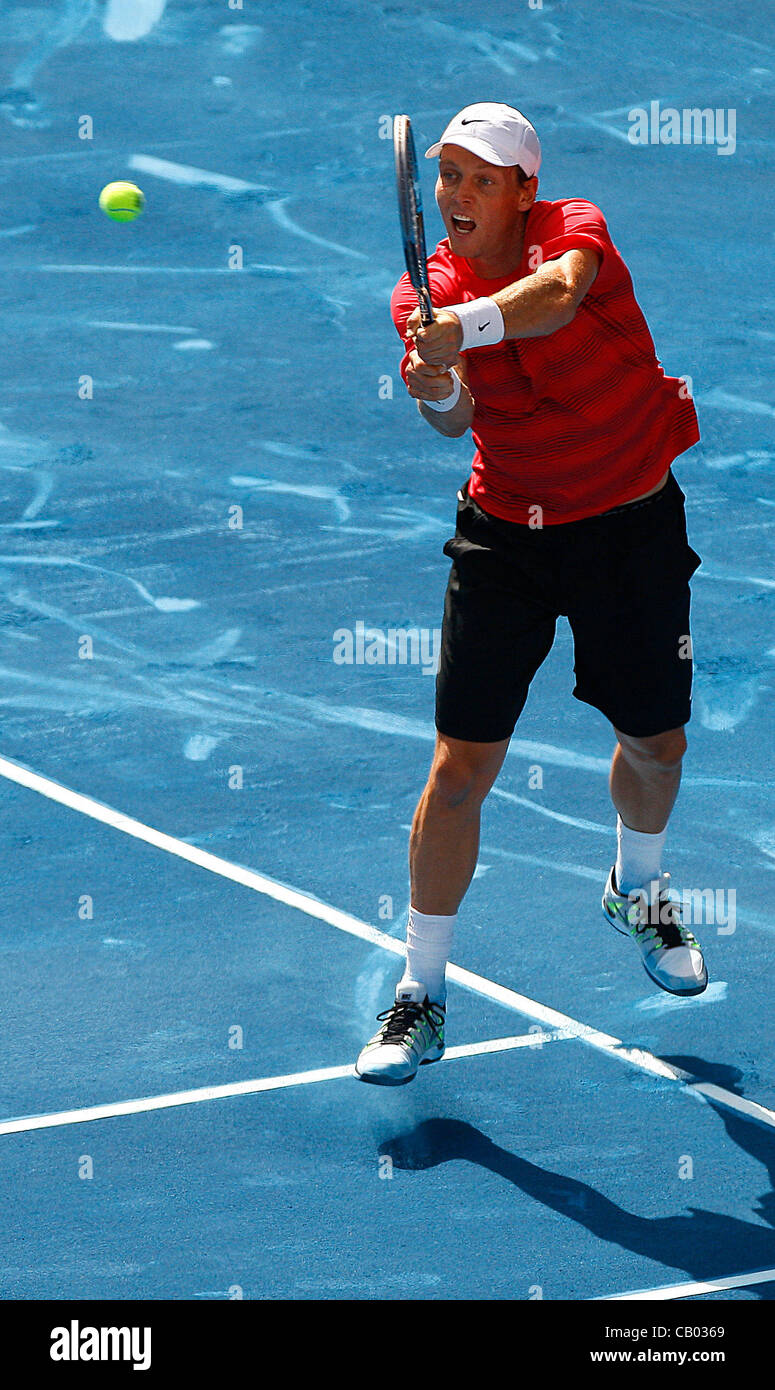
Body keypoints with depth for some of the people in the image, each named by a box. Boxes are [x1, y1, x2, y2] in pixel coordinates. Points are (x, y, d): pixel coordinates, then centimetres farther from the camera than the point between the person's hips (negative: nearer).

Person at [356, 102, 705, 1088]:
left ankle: (638, 892, 46)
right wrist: (437, 390, -46)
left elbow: (559, 291, -38)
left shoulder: (576, 229, -14)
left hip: (632, 524, 0)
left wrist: (462, 328, -55)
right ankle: (421, 992, 5)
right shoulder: (424, 295, -7)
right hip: (505, 534, 0)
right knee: (460, 766, -7)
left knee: (655, 745, 13)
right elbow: (455, 416, -23)